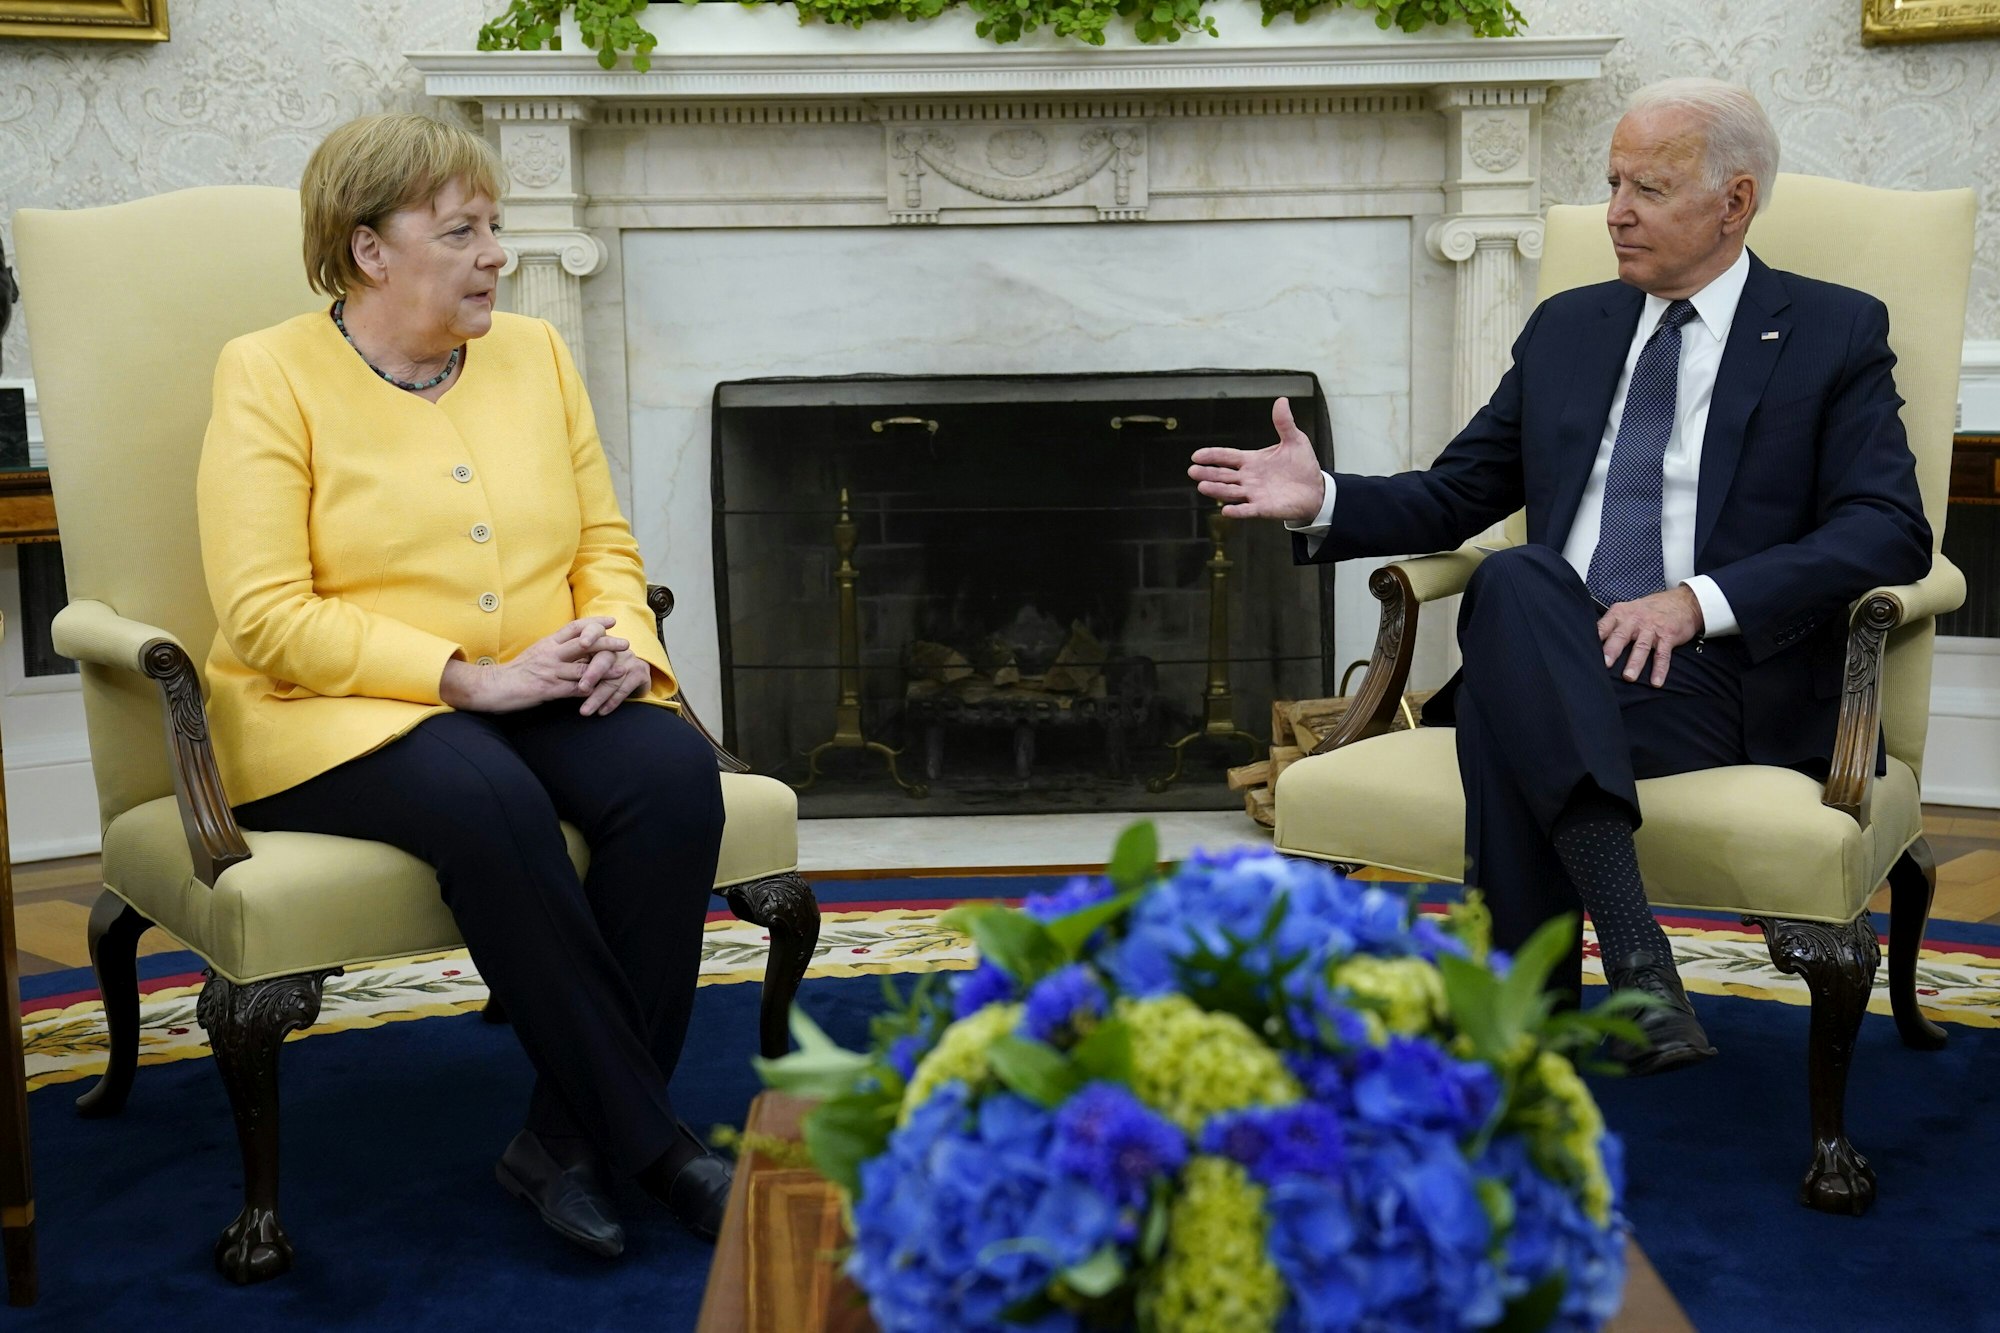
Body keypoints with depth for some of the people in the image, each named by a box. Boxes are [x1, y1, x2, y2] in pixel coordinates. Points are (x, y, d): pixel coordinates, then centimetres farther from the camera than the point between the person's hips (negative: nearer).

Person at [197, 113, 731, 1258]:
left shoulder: (533, 351, 13)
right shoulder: (272, 375, -4)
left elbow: (607, 546, 15)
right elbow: (266, 617, -13)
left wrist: (624, 641, -8)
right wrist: (469, 678, -21)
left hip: (547, 701, 5)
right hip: (337, 718, -4)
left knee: (674, 772, -26)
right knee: (486, 799, -36)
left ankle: (572, 1137, -18)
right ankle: (650, 1137, -24)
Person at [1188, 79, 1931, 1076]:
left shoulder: (1835, 333, 8)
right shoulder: (1566, 329, 21)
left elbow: (1890, 531, -4)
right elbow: (1455, 496, 21)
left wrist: (1701, 599, -19)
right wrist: (1323, 500, 1)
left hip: (1729, 673, -3)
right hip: (1552, 662, 4)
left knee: (1510, 715, -33)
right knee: (1512, 580, -34)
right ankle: (1633, 956, -41)